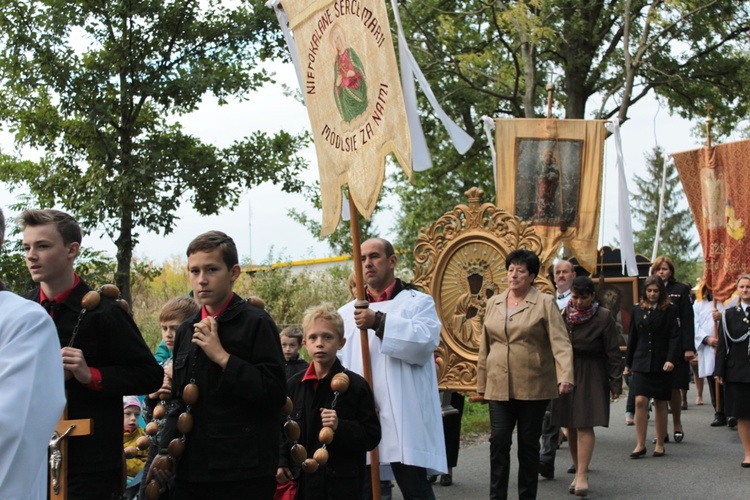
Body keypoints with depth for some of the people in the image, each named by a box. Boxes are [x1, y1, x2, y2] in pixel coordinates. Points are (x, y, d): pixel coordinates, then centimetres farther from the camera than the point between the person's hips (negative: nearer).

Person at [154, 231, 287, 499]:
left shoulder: (255, 323, -8)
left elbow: (275, 393, -16)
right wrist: (165, 451, 8)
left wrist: (222, 357, -17)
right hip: (191, 471, 6)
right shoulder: (187, 330, 14)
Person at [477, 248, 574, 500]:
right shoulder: (494, 303, 10)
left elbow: (560, 342, -12)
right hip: (499, 387, 3)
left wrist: (565, 376, -25)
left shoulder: (545, 303, -3)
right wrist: (481, 384, 13)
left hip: (533, 386, -3)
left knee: (529, 444, 7)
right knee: (499, 442, -3)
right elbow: (485, 347, 14)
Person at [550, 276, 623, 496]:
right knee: (570, 427, 7)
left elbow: (613, 353, -3)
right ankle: (578, 470, 17)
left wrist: (616, 383, -6)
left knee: (585, 426, -10)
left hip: (591, 377, -4)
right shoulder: (563, 315, 3)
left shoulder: (604, 317, -5)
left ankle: (582, 475, -9)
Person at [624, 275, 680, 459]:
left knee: (660, 404, 6)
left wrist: (671, 359, -18)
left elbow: (675, 337, -7)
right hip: (641, 363, 2)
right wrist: (628, 362, 14)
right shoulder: (637, 310, 9)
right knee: (640, 401, -8)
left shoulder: (669, 310, -1)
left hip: (661, 364, -2)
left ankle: (660, 444, 17)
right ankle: (640, 444, -2)